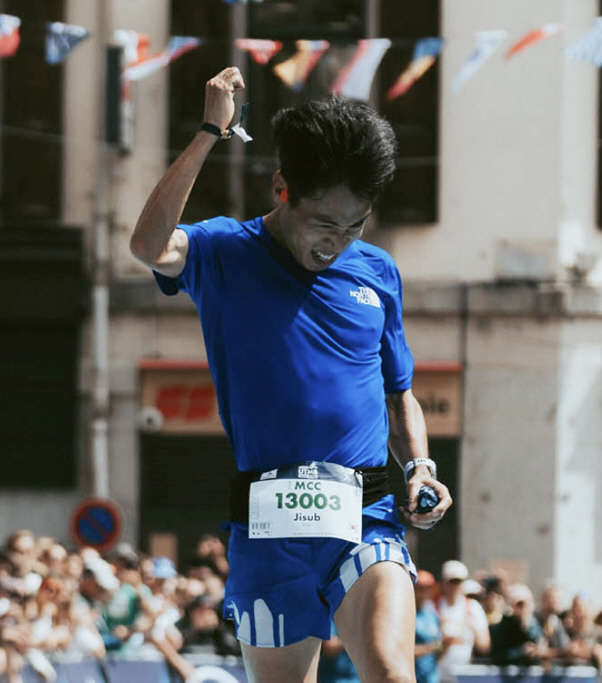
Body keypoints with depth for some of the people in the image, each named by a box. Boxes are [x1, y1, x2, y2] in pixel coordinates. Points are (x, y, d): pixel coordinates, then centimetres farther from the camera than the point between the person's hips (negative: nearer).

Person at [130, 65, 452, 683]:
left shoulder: (376, 272, 14)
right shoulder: (226, 255, 4)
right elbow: (149, 246, -19)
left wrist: (419, 466, 4)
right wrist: (211, 132, -15)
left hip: (366, 519, 1)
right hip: (267, 527, -1)